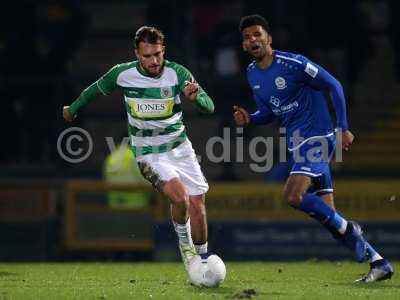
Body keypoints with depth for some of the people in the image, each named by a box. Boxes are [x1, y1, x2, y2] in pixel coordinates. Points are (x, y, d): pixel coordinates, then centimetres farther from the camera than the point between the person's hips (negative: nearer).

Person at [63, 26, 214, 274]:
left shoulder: (177, 73, -13)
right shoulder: (122, 74, -11)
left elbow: (209, 106, -21)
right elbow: (96, 89, 11)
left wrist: (195, 96, -43)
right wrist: (73, 109, 26)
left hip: (180, 148, 2)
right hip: (149, 154, -2)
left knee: (197, 205, -1)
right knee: (180, 197, -25)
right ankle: (184, 243, 3)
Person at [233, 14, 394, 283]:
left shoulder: (293, 63, -15)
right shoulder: (252, 74, 9)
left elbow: (333, 86, -10)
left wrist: (343, 128, -13)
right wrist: (249, 119, -2)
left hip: (317, 138, -8)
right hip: (298, 144, 8)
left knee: (293, 196, -25)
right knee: (326, 211, 5)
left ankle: (347, 229, -3)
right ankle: (379, 263, 12)